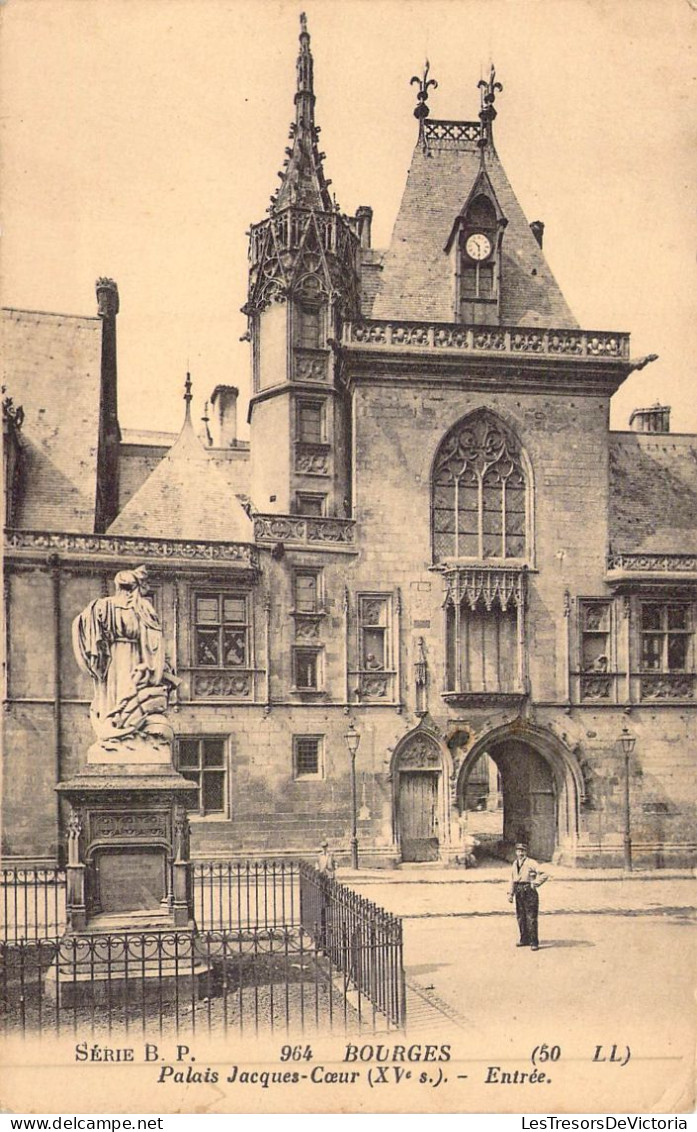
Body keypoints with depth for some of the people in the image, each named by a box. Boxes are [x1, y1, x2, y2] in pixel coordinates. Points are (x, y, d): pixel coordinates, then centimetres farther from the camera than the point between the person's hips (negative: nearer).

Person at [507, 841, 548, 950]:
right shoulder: (515, 864, 12)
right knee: (521, 917, 13)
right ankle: (524, 940, 25)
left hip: (529, 892, -7)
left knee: (531, 918, -7)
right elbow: (512, 880, 16)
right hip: (519, 893, 7)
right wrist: (510, 893, 9)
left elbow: (544, 875, -15)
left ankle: (534, 942, -3)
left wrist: (535, 884, -20)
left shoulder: (531, 863, -9)